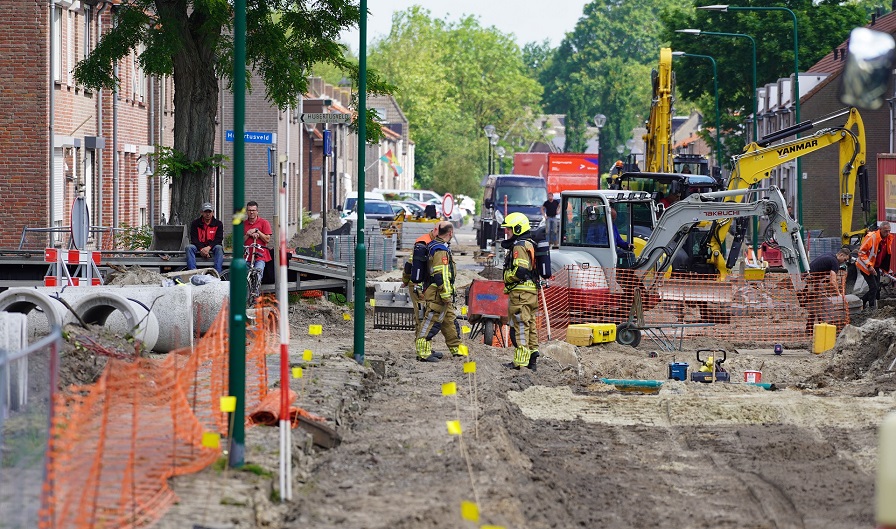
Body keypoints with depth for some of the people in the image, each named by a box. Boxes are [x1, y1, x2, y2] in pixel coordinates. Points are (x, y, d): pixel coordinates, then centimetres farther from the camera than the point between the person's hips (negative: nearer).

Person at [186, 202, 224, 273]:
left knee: (219, 248, -33)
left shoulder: (218, 224, 4)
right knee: (189, 247, -28)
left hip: (212, 248, -1)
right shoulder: (195, 224, 5)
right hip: (199, 247, 1)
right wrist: (201, 249, -23)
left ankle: (218, 272, -43)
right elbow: (194, 239, -4)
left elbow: (218, 239, -6)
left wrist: (208, 247, -25)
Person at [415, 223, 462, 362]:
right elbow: (441, 275, -23)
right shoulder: (441, 251, -19)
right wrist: (446, 295, -21)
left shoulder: (434, 245, 14)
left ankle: (456, 348, 28)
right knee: (432, 322, -8)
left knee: (450, 320, 18)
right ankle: (423, 352, -7)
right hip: (438, 294, -11)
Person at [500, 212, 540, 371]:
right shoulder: (530, 244, 19)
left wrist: (507, 276, -7)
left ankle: (520, 360, -9)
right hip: (532, 291, 10)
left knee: (520, 326, -8)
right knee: (530, 325, 13)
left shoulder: (519, 246, -13)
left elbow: (520, 271, -22)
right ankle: (532, 359, 16)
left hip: (520, 292, -10)